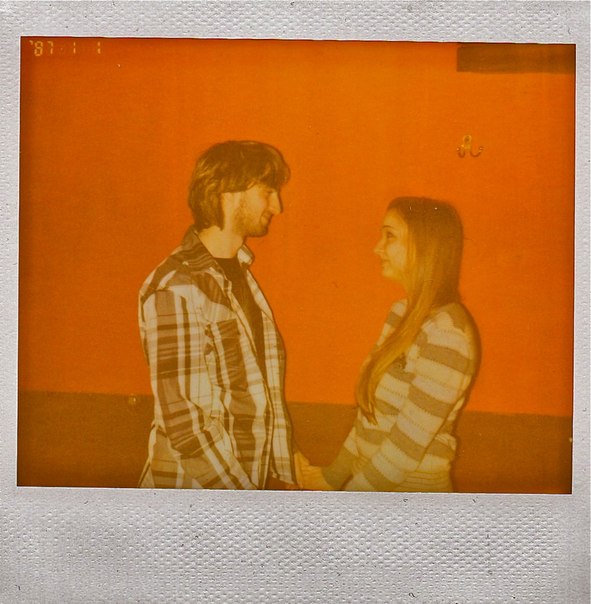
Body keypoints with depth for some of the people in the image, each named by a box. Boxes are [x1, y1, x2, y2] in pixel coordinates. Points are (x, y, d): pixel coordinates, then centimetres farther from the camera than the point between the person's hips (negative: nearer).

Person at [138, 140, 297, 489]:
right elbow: (179, 419, -20)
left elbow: (268, 392, 10)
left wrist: (285, 477, 5)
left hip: (245, 484, 7)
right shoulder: (174, 289, -17)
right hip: (192, 487, -7)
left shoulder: (240, 275, 9)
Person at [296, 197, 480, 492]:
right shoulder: (401, 313, 5)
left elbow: (408, 446, -22)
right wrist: (331, 477, 7)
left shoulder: (447, 335, -21)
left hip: (411, 488, -7)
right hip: (372, 482, 7)